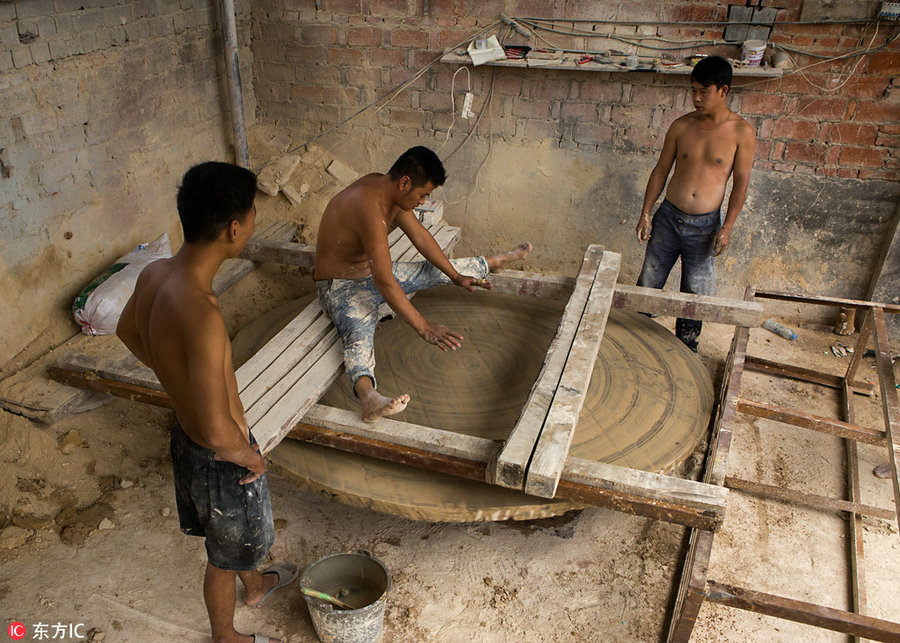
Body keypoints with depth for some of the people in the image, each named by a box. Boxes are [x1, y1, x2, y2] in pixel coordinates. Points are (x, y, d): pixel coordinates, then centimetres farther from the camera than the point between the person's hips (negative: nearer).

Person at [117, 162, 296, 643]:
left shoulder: (154, 274, -12)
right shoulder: (201, 314, -40)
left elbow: (128, 332, 11)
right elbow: (217, 432, -38)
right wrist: (249, 456, -17)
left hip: (186, 435, 8)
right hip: (220, 458, -8)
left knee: (241, 531, 35)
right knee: (225, 556, 21)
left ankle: (256, 585, 63)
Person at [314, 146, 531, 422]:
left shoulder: (391, 190, -5)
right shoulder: (370, 206, -35)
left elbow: (420, 236, 9)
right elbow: (384, 282, -37)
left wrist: (456, 277, 12)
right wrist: (423, 327, -35)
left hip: (374, 272, 9)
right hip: (342, 286, -9)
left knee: (445, 270, 19)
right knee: (360, 335, -40)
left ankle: (493, 262, 48)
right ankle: (369, 398, -69)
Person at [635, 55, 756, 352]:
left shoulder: (741, 132, -6)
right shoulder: (682, 126, 0)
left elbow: (741, 182, -3)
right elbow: (661, 169, 6)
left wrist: (727, 227, -9)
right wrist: (645, 213, 3)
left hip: (705, 225, -2)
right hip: (668, 217, 2)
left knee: (695, 289, 8)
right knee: (649, 281, 9)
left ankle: (686, 341, 28)